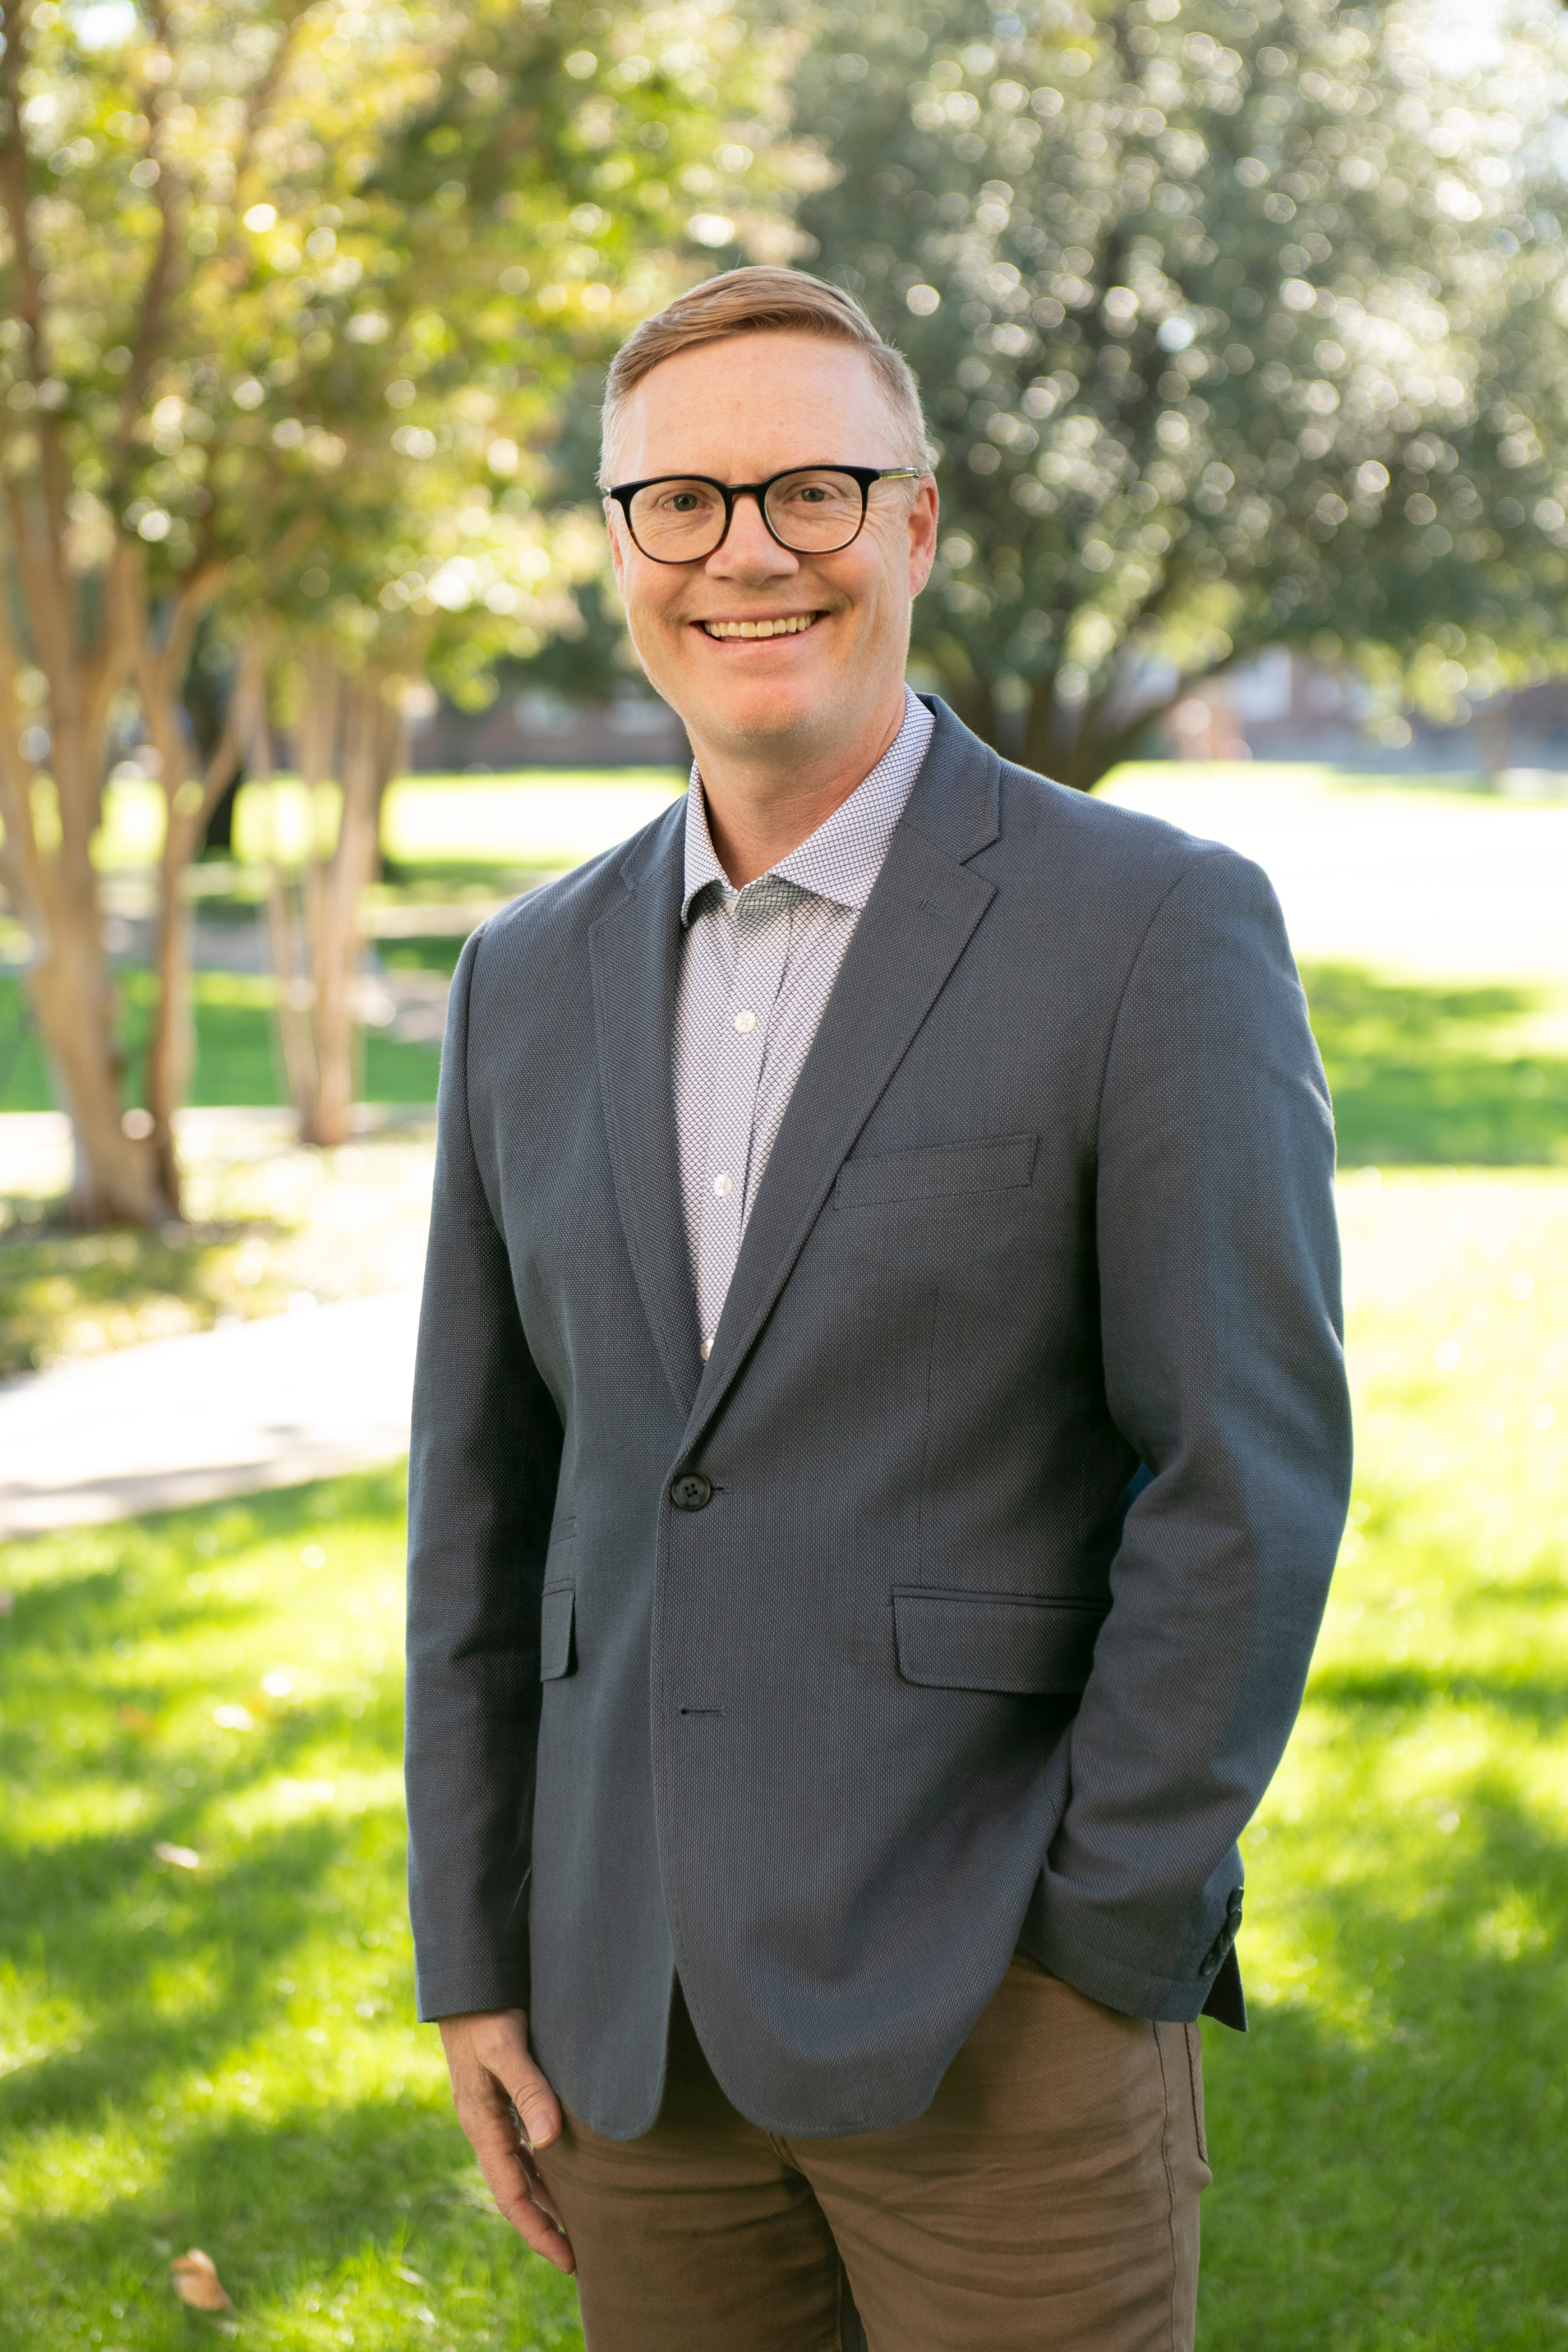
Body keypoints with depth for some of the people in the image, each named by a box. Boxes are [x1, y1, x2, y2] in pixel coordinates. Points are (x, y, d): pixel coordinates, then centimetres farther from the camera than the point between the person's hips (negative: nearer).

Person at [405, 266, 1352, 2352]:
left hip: (1002, 2015, -4)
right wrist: (478, 1961, 9)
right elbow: (487, 1499, 12)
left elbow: (1253, 1476, -10)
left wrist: (1097, 1964, -11)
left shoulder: (1159, 931, -7)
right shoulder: (537, 983, 9)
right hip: (644, 2017, 5)